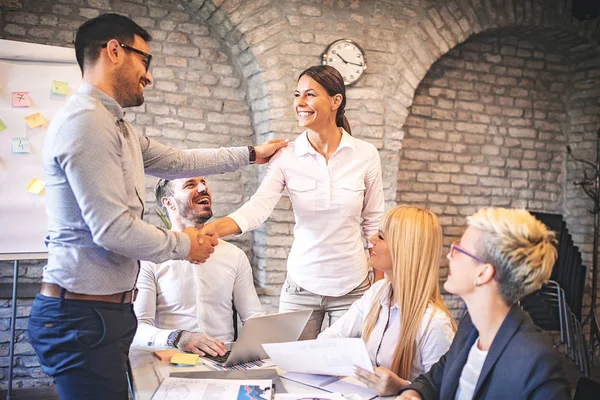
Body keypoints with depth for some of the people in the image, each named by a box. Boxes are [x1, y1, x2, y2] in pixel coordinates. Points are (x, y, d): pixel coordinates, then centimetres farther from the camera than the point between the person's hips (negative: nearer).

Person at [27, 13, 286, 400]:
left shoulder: (115, 125, 15)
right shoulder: (86, 120, -18)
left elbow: (178, 162, 25)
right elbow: (113, 229, -22)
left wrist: (250, 153, 31)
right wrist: (184, 245, -7)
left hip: (108, 309, 10)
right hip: (83, 317, -10)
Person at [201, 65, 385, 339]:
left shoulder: (365, 154, -3)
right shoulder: (286, 157, -4)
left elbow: (373, 223, 4)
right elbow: (257, 207, -18)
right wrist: (209, 229, -35)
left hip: (352, 287, 0)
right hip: (301, 286, 0)